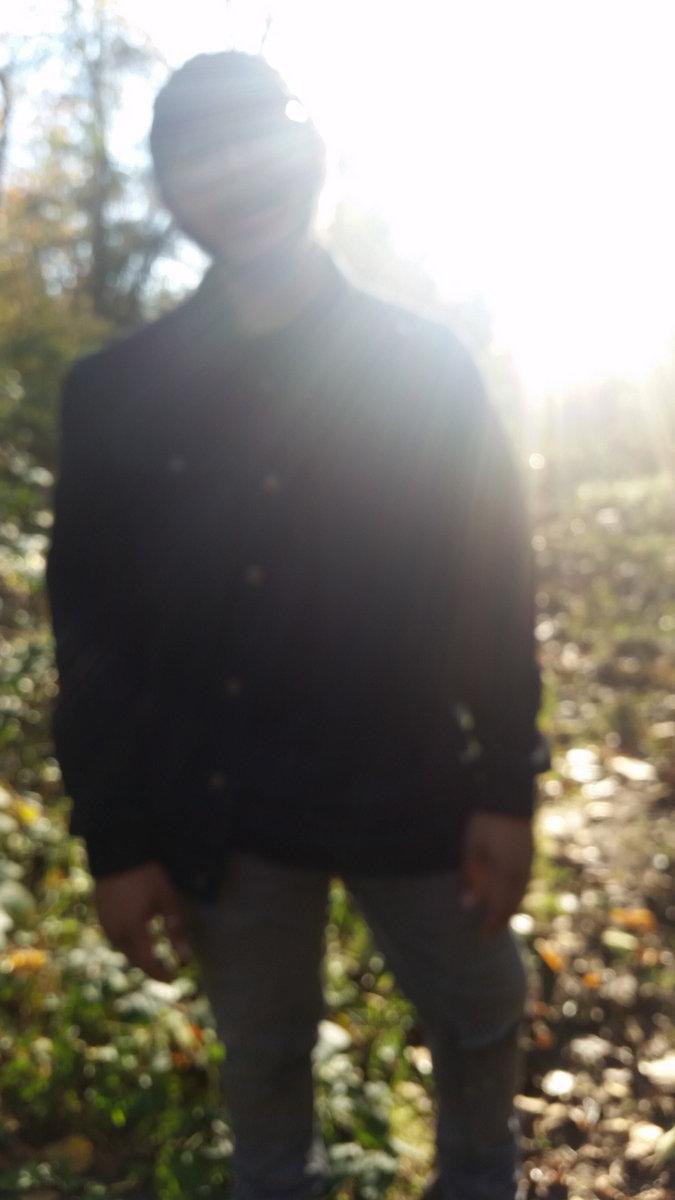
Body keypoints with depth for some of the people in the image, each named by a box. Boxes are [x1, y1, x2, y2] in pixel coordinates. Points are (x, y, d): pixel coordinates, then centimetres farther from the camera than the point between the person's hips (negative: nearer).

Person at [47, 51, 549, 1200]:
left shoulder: (424, 362, -3)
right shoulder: (118, 394, -4)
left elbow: (494, 586, -2)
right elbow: (93, 634, -2)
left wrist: (507, 788, -5)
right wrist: (116, 842, -4)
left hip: (414, 789, 1)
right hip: (224, 810, 0)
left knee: (479, 1021, 18)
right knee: (263, 1054, 18)